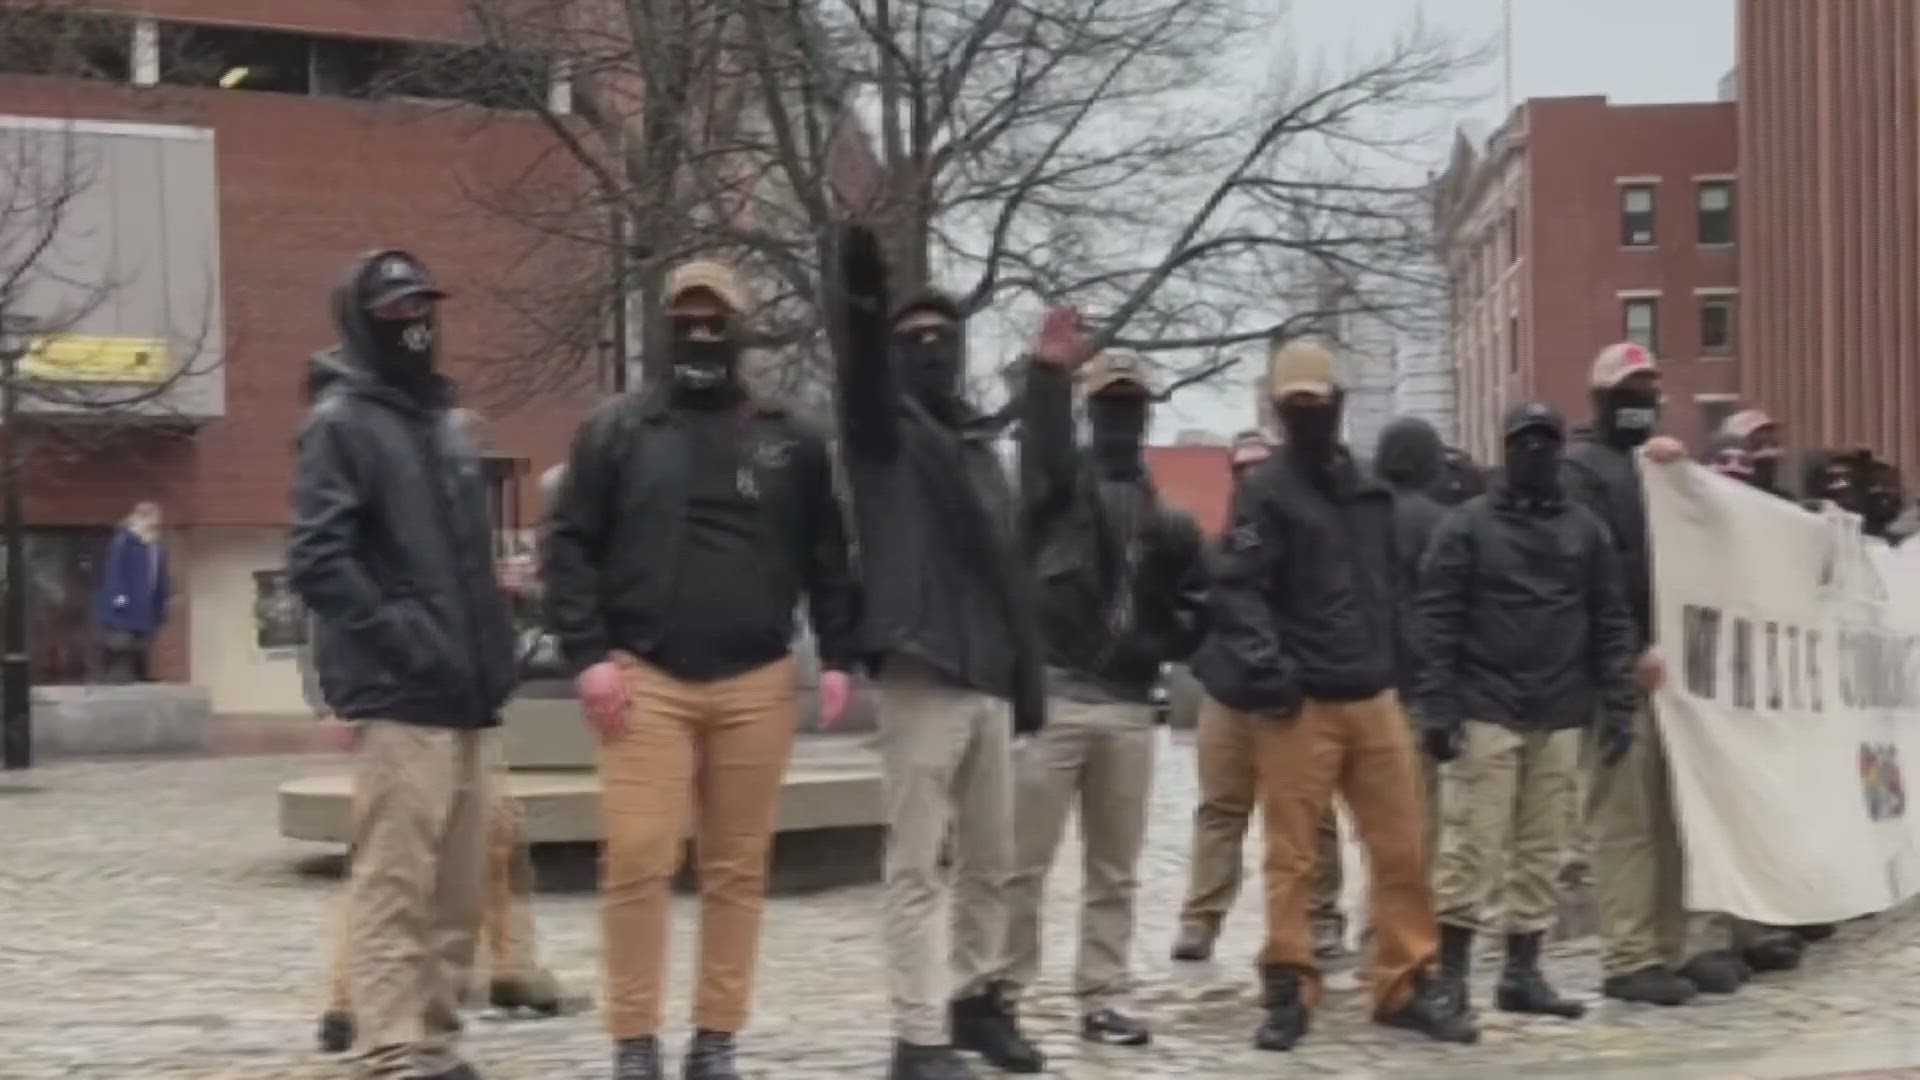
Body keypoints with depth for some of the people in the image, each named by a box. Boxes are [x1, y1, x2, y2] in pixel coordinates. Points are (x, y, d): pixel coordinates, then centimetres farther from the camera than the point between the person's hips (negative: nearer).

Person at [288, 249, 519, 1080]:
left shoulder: (444, 426, 21)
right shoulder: (342, 424, -4)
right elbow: (316, 559, -15)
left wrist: (493, 654, 14)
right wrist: (399, 638, -19)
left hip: (468, 695, 8)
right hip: (399, 698, -8)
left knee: (460, 885, 10)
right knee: (396, 882, -9)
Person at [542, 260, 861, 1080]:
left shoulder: (791, 444, 12)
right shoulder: (617, 432, 6)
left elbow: (828, 559, 13)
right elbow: (570, 547, 3)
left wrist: (838, 657, 3)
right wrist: (588, 654, -7)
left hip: (757, 684, 2)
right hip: (645, 680, -2)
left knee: (738, 868, 5)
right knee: (637, 862, -7)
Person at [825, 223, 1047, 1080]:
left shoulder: (978, 447, 20)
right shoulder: (886, 431, 2)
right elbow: (859, 369, -22)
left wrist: (1031, 677, 16)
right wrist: (857, 290, -41)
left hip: (990, 681, 7)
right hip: (923, 678, -7)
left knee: (989, 862, 15)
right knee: (917, 865, -5)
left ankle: (976, 998, 29)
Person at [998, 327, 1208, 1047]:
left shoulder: (1165, 514, 15)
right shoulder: (1062, 485, 3)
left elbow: (1195, 611, 18)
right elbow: (1042, 448, -22)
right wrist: (1047, 374, -36)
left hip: (1130, 707, 5)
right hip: (1054, 695, -4)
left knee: (1115, 870, 9)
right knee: (1023, 863, -4)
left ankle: (1104, 999, 17)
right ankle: (998, 993, 4)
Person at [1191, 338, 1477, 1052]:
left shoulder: (1367, 491, 17)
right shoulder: (1266, 492, -4)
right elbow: (1237, 589, -13)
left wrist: (1392, 659, 17)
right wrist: (1264, 668, -23)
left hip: (1373, 695, 6)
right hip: (1300, 702, -6)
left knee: (1401, 849, 7)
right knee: (1292, 856, 0)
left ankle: (1408, 984, 17)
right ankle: (1288, 990, 9)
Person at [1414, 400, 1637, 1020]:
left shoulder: (1586, 531, 12)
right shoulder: (1469, 526, 0)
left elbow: (1611, 623, 11)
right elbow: (1436, 619, -5)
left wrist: (1617, 705, 2)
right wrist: (1438, 705, -13)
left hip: (1559, 718, 4)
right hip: (1485, 713, -4)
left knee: (1543, 852, 6)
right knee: (1471, 847, -6)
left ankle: (1523, 973, 14)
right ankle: (1451, 971, 1)